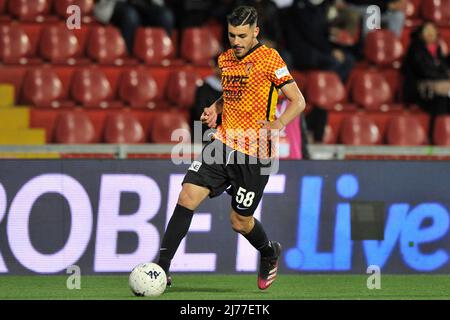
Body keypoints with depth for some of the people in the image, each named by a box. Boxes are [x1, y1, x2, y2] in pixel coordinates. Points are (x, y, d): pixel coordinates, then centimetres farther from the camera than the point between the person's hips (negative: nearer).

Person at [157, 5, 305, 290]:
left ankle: (270, 253, 37)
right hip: (224, 143, 5)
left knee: (240, 221, 3)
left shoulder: (270, 59, -8)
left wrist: (278, 123, -25)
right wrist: (214, 109, 8)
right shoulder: (226, 59, 11)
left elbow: (298, 101, -8)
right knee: (188, 197, -12)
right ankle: (162, 268, -11)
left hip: (255, 152, -5)